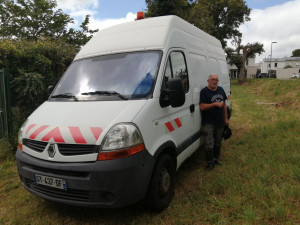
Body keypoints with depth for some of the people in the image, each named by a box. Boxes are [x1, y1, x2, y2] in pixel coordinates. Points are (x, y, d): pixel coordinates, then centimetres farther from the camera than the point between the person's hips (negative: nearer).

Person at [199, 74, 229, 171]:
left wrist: (226, 118, 14)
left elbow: (224, 104, 16)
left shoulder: (221, 90, 10)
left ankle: (217, 158, 33)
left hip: (220, 122, 6)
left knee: (218, 142, 16)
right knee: (209, 144, -5)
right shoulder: (204, 91, -10)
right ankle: (210, 162, 9)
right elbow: (202, 107, -18)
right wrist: (215, 104, -21)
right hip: (208, 123, -5)